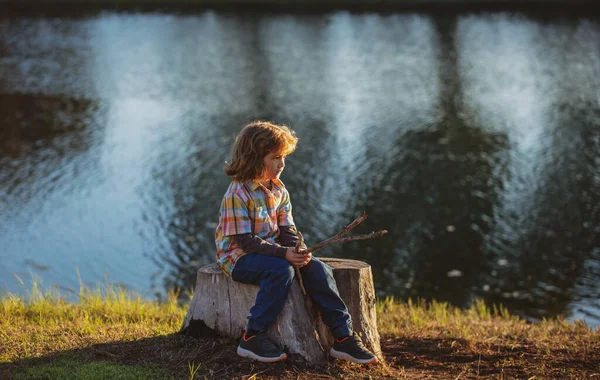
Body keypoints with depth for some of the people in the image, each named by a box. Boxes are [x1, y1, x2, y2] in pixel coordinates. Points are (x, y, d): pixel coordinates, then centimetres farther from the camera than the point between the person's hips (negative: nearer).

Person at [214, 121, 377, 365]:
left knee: (317, 269, -14)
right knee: (281, 270, -35)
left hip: (273, 251, 7)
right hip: (239, 258, -7)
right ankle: (252, 338, -28)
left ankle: (343, 336, -12)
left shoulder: (279, 191, 8)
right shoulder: (238, 194, -17)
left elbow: (287, 230, 7)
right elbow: (245, 241, -22)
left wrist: (297, 250, -17)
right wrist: (284, 254, -31)